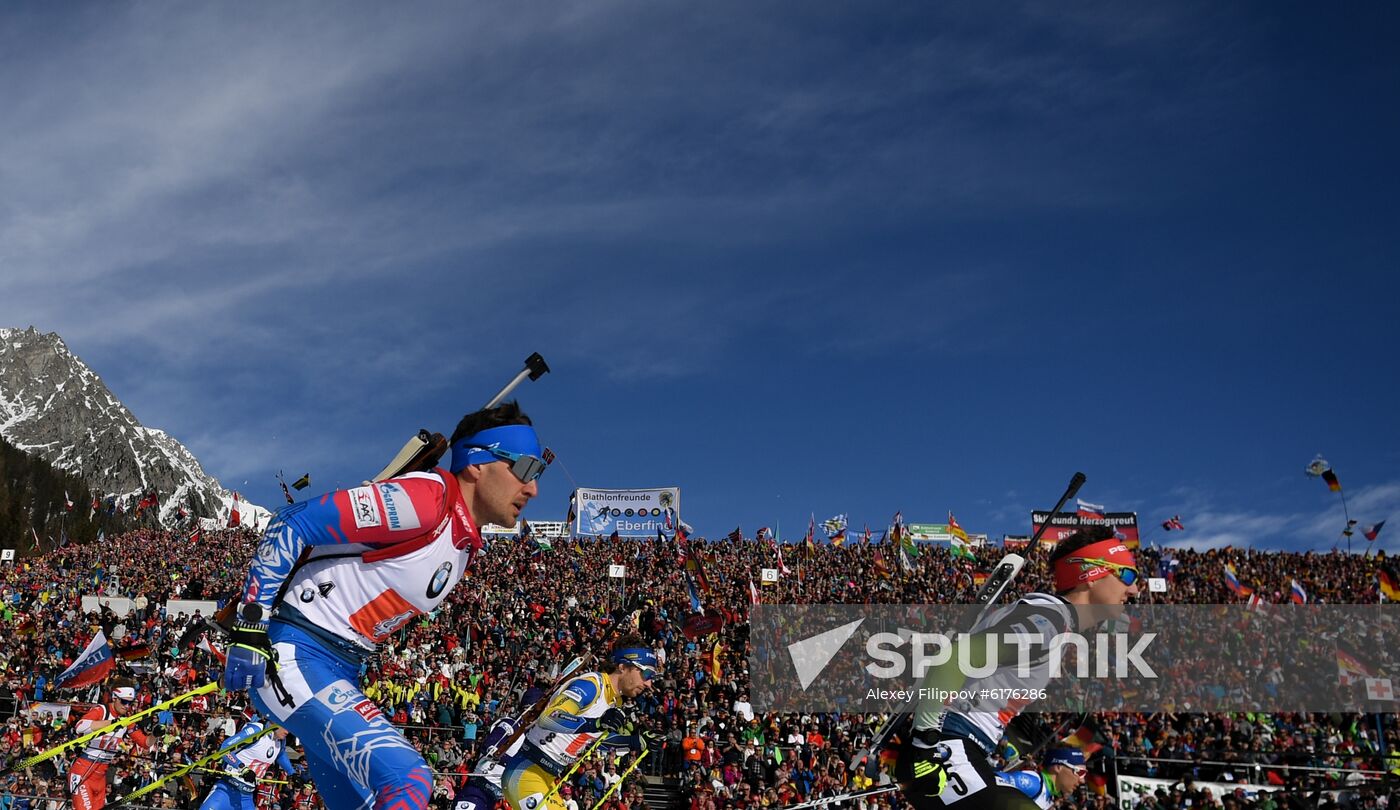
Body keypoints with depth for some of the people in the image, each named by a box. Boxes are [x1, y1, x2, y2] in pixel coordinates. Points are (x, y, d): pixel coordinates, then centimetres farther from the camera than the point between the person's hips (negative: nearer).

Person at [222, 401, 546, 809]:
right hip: (292, 656, -10)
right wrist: (250, 629, -21)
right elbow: (292, 524, -20)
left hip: (340, 675, 10)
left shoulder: (465, 545, 12)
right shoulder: (425, 497, -19)